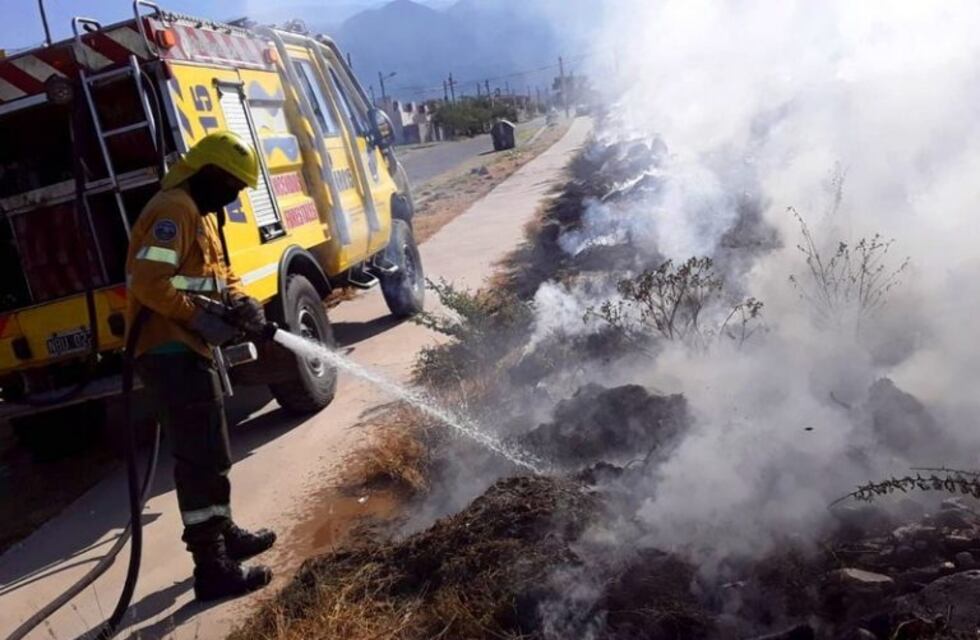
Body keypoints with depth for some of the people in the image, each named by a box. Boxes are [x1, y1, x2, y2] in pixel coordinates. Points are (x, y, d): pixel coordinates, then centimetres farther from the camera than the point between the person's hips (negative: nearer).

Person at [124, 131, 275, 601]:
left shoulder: (201, 213, 18)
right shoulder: (175, 210, -16)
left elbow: (217, 270, 20)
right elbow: (148, 282, -26)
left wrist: (238, 300, 0)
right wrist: (201, 320, -23)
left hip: (188, 349, 11)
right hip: (172, 353, -11)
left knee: (209, 452, 21)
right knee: (201, 458, -7)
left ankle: (224, 535, 36)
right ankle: (212, 569, 1)